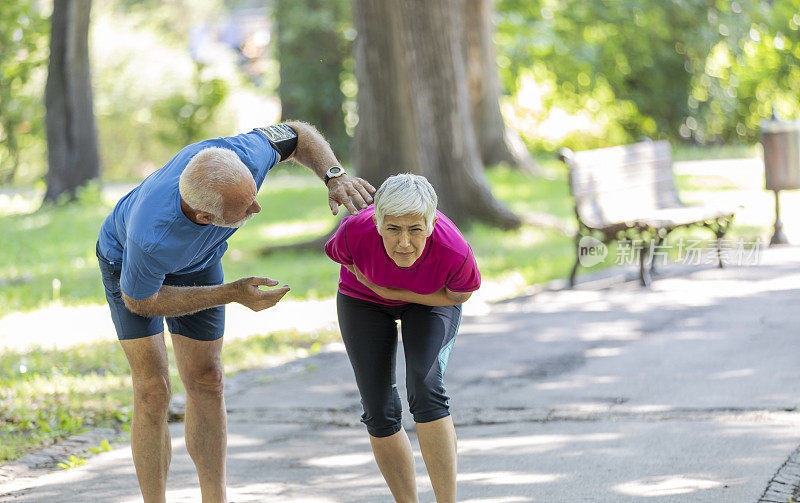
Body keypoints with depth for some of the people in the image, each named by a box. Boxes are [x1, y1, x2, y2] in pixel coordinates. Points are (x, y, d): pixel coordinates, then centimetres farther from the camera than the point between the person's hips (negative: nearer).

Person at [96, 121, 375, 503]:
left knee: (206, 383, 1)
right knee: (153, 391, -11)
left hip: (198, 263, 4)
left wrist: (336, 178, -35)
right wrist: (233, 295, -29)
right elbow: (139, 301, -25)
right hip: (126, 262, -4)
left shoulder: (241, 158, -40)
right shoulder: (150, 237, -48)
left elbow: (296, 135, -16)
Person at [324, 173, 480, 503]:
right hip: (364, 299, 2)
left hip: (431, 299, -1)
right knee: (380, 413, -3)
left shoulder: (456, 255, -37)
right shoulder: (355, 234, -36)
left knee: (426, 393, -23)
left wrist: (395, 292, -20)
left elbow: (460, 294, -14)